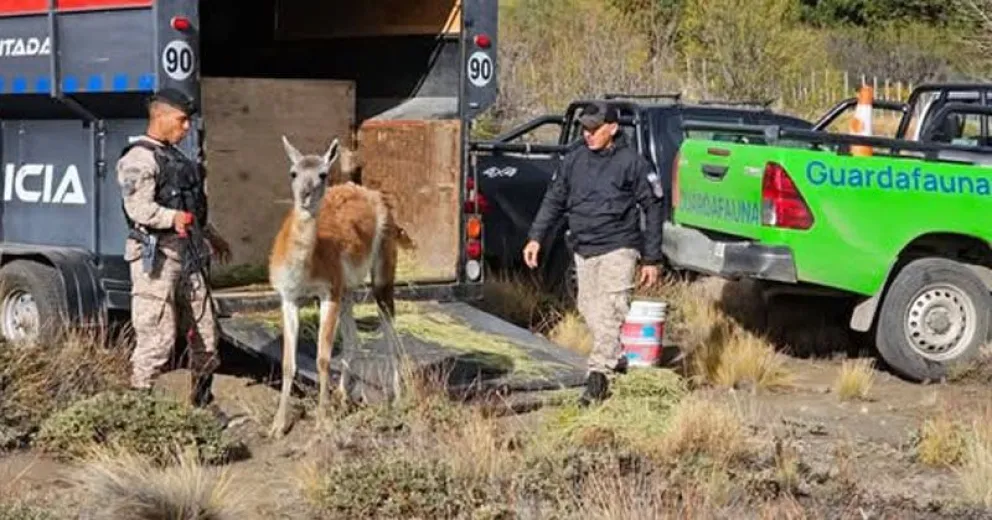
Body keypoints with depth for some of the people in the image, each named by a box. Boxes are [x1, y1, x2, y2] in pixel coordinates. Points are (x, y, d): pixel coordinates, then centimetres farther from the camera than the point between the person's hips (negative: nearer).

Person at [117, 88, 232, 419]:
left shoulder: (175, 156, 19)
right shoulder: (139, 158, -10)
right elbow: (138, 207, -23)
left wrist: (210, 235, 38)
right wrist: (174, 218, -39)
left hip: (188, 254, 9)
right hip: (156, 256, -9)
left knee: (205, 333, 13)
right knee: (157, 339, -9)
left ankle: (201, 402, 25)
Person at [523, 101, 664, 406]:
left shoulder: (631, 163, -5)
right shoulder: (574, 161, 9)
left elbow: (653, 209, -1)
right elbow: (553, 200, 16)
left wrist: (652, 259, -2)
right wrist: (536, 237, 5)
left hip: (617, 249, -6)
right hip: (583, 250, 6)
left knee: (609, 314, -14)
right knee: (589, 310, 12)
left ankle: (599, 374, -16)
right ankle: (618, 358, 30)